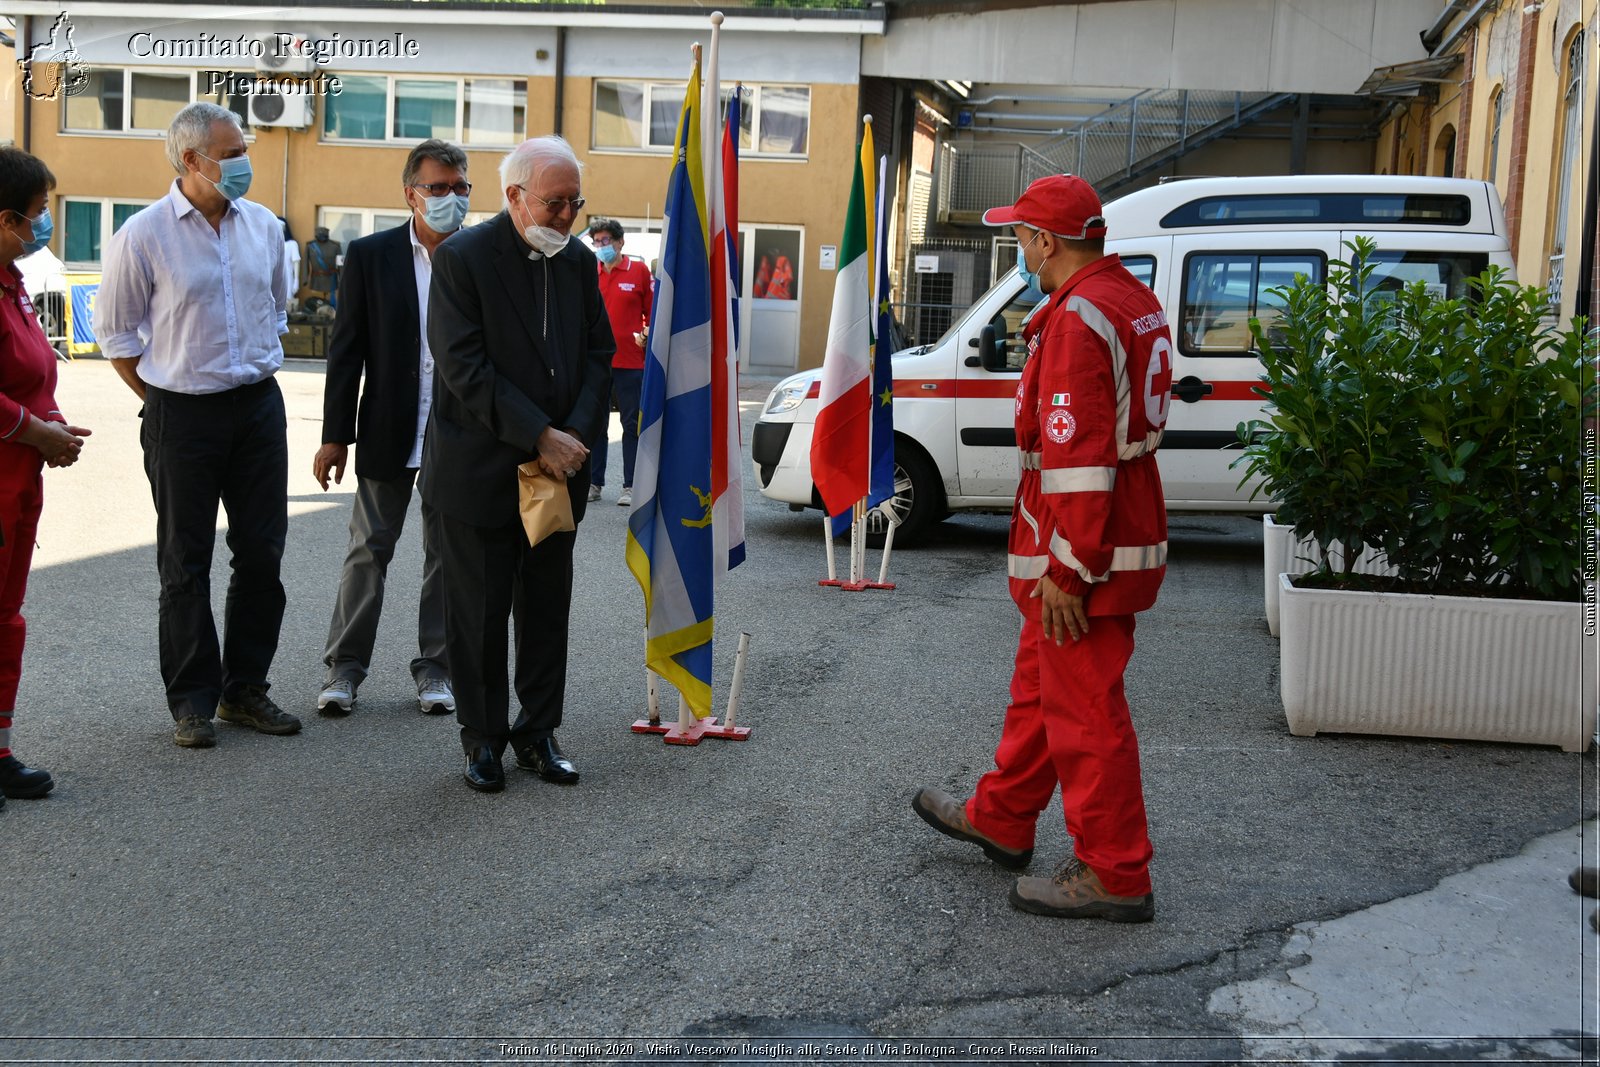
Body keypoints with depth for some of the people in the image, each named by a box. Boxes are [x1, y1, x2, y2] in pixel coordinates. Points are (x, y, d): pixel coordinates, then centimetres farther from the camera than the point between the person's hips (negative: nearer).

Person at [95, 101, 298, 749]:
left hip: (258, 407, 4)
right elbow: (116, 332, 0)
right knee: (186, 565, 4)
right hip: (183, 414, -4)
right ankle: (192, 702, 13)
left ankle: (246, 689, 20)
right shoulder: (144, 235, -7)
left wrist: (260, 371, 15)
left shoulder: (263, 227, 6)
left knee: (261, 554, 7)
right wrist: (162, 401, -1)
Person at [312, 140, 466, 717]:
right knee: (368, 550, 5)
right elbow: (347, 350, 0)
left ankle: (434, 667, 21)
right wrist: (335, 436, -3)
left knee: (447, 554, 9)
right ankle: (344, 667, 16)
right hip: (388, 433, -1)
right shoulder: (371, 256, 0)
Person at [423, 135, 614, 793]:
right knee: (479, 613, 5)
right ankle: (483, 738, 19)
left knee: (548, 608, 10)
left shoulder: (578, 260, 7)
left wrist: (575, 435, -8)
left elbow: (599, 355, 8)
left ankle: (538, 732, 23)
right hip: (480, 469, -5)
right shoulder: (462, 258, -10)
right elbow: (464, 367, -16)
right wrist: (539, 436, -19)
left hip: (558, 468, 5)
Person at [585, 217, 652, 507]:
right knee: (594, 425, 8)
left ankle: (630, 486, 7)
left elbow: (653, 310, 6)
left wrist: (647, 332, -10)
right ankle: (593, 483, 17)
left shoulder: (639, 270, 2)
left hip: (630, 362, -3)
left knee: (633, 425, 1)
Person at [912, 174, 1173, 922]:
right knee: (1039, 684, 22)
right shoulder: (1134, 301, 12)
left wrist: (1066, 569, -24)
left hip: (1086, 554, -11)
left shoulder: (1079, 319, -21)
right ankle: (1001, 819, 38)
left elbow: (1079, 460, -26)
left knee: (1083, 707, -2)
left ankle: (1114, 876, 7)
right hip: (1124, 531, 11)